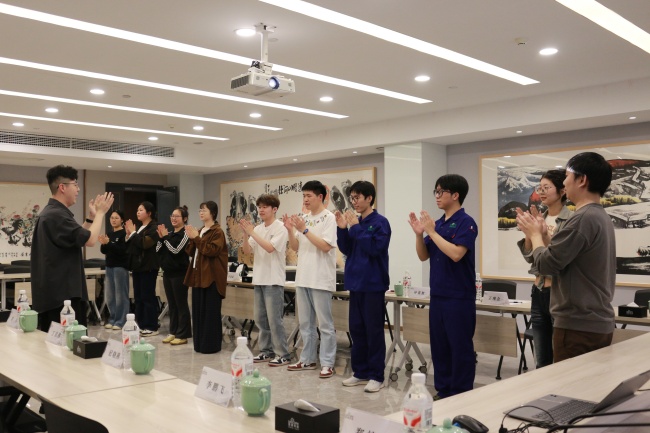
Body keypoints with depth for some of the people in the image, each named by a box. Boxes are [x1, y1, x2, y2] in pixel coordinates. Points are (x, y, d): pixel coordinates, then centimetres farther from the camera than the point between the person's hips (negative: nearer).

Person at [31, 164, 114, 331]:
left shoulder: (52, 212, 16)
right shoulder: (57, 215, -19)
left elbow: (78, 237, 22)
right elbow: (90, 240, -21)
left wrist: (91, 217, 17)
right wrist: (100, 213, -8)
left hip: (53, 291, 11)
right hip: (62, 292, -11)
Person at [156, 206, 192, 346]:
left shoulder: (185, 233, -9)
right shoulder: (169, 234, 14)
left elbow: (176, 250, -19)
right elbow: (158, 250, 10)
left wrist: (165, 237, -12)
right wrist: (161, 237, -3)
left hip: (179, 273, -8)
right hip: (167, 272, 8)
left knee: (181, 304, -3)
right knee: (172, 304, 12)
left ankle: (183, 335, 2)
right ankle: (173, 332, 20)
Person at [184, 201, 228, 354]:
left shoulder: (217, 232, -8)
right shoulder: (200, 231, 18)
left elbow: (212, 250, -21)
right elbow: (191, 252, 16)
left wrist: (197, 238, -18)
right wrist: (191, 239, -2)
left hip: (211, 277, -8)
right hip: (198, 275, 9)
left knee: (210, 312, -6)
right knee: (198, 311, 9)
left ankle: (211, 345, -1)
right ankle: (200, 343, 16)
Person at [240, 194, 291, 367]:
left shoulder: (280, 228, -8)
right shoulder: (258, 229, 10)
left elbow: (270, 248, -21)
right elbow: (247, 251, 6)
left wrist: (252, 232, -19)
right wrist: (245, 234, -9)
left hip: (273, 280, -7)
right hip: (259, 279, 7)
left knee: (274, 319, -6)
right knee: (261, 319, 12)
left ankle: (283, 354, 2)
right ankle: (266, 351, 22)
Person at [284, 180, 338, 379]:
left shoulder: (329, 218, -8)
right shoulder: (304, 218, 12)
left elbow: (326, 246, -18)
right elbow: (295, 247, 13)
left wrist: (304, 230, -19)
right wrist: (290, 230, -3)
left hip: (321, 279, -7)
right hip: (303, 278, 7)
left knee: (325, 324, 0)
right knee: (305, 323, 14)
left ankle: (327, 363, 6)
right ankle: (307, 360, 23)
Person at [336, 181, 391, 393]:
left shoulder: (380, 222, -9)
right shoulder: (355, 222, 8)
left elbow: (375, 248, -20)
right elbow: (346, 250, 10)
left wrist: (356, 227, -17)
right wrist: (342, 229, -4)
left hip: (373, 284, -7)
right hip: (356, 282, 7)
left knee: (373, 330, -1)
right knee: (356, 329, 11)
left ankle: (376, 376, 9)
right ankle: (361, 372, 23)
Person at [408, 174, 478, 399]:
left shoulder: (466, 222, -10)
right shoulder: (438, 223, 10)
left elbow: (456, 254, -23)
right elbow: (424, 256, 13)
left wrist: (432, 232, -18)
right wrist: (419, 234, -3)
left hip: (459, 297, -7)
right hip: (438, 294, 7)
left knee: (460, 347, 2)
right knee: (439, 346, 13)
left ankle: (462, 395, 12)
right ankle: (443, 390, 25)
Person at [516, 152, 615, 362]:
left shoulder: (583, 218, -19)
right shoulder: (601, 217, 13)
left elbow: (546, 264, -17)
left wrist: (535, 235, -1)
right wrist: (543, 235, 12)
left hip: (578, 326, -10)